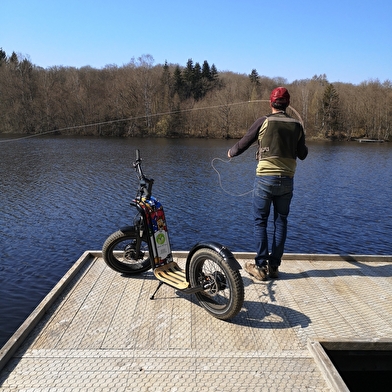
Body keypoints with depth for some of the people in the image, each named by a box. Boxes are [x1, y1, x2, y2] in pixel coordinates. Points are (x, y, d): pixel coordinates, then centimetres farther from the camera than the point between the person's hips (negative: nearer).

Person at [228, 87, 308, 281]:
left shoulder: (263, 121, -4)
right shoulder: (296, 125, 5)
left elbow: (243, 144, 0)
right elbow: (302, 155, 13)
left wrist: (231, 152, 22)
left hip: (265, 178, -3)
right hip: (287, 180, 4)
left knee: (260, 222, 5)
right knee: (281, 222, 11)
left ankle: (260, 266, 6)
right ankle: (274, 266, 16)